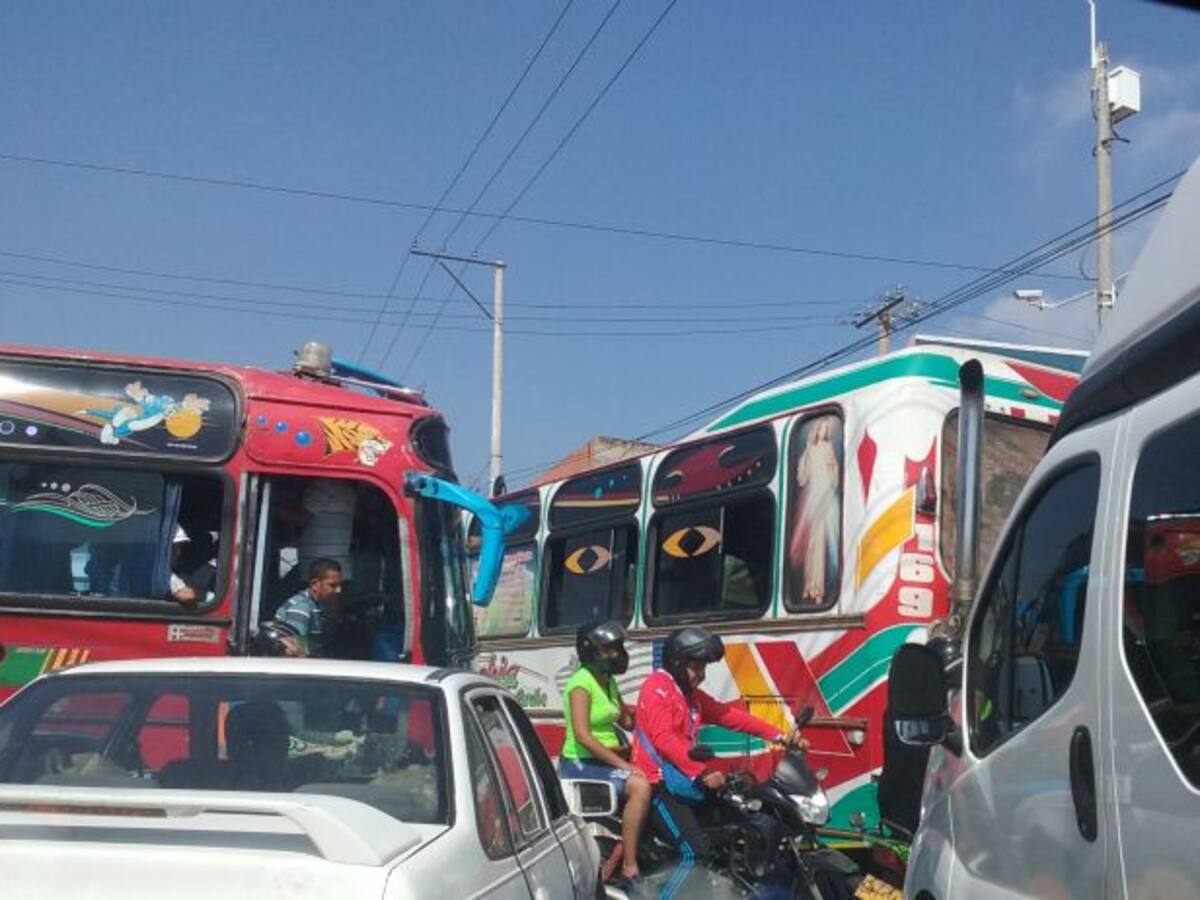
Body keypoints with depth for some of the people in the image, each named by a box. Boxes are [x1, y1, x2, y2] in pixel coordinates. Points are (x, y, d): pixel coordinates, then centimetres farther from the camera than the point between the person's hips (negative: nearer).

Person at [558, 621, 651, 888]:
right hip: (580, 763, -9)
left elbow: (627, 720, 19)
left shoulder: (608, 682, 13)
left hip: (607, 759, 9)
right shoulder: (581, 683, -14)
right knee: (640, 786, -26)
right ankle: (629, 867, -20)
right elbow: (582, 735, -23)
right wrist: (622, 764, -25)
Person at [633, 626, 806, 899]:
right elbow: (664, 739, -25)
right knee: (697, 852, -20)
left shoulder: (691, 694, 18)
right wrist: (702, 773, -35)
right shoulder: (658, 687, -12)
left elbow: (729, 715, 8)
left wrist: (778, 736, -3)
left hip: (683, 779, 10)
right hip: (659, 783, -10)